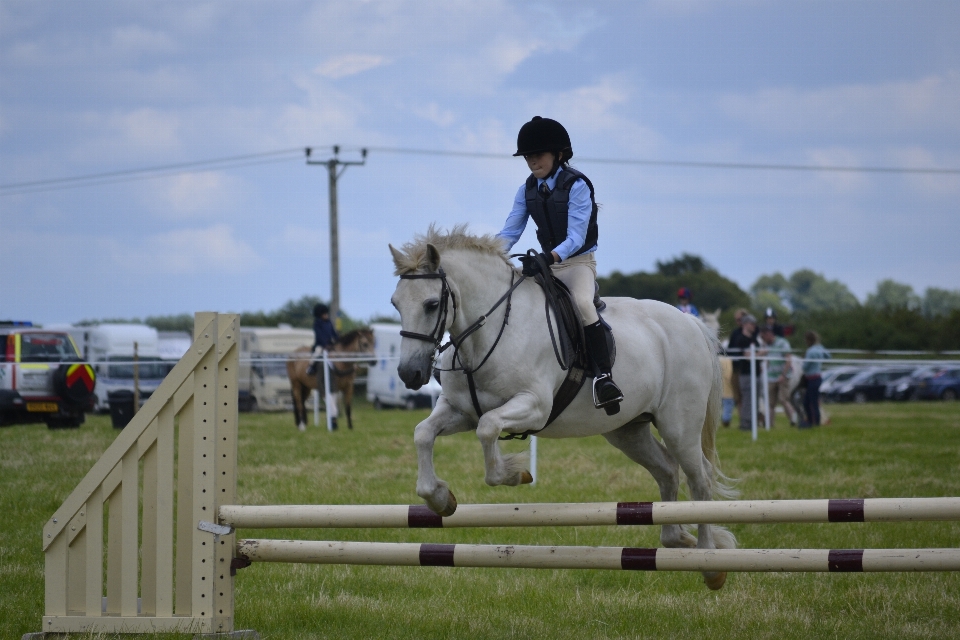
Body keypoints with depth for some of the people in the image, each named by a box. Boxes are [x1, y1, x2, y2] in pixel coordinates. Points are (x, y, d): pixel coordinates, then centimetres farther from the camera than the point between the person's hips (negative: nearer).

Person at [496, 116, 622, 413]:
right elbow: (510, 232, -1)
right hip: (546, 263, 7)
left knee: (583, 302, -35)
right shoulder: (527, 191, 3)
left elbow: (576, 237, -23)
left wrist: (549, 258, -40)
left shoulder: (577, 186, -15)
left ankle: (604, 375, -36)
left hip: (578, 261, -7)